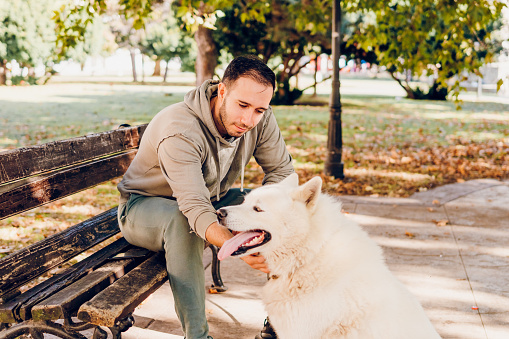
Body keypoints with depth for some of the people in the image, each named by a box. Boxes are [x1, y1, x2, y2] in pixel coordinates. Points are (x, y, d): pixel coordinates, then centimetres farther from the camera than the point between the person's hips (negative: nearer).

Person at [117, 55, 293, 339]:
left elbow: (281, 171, -8)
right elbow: (195, 209, -44)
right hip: (144, 207, -5)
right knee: (182, 221, -41)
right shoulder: (178, 132, -36)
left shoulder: (260, 118, -16)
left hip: (213, 198, 6)